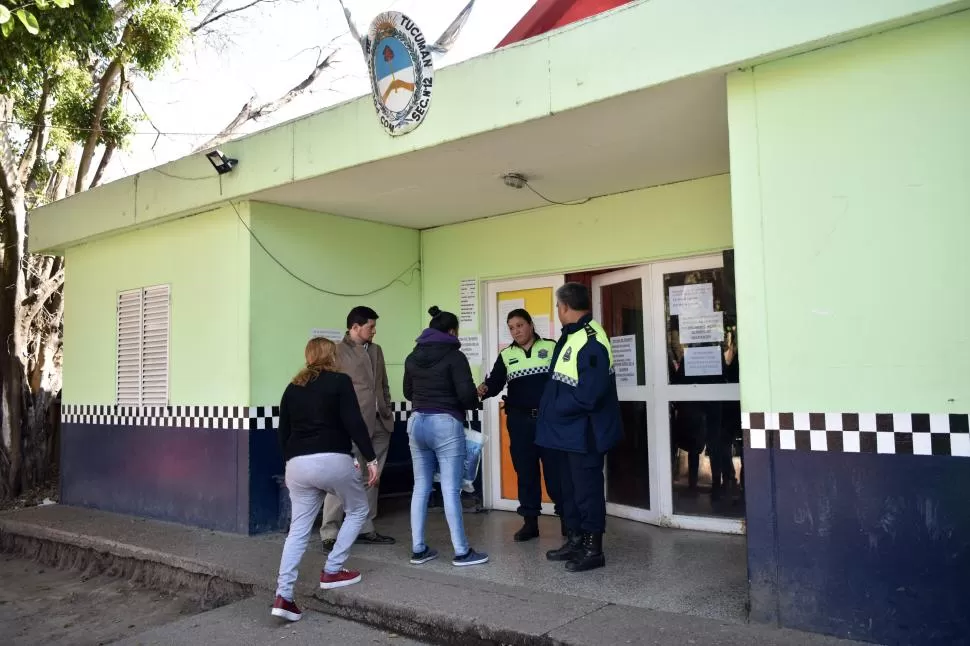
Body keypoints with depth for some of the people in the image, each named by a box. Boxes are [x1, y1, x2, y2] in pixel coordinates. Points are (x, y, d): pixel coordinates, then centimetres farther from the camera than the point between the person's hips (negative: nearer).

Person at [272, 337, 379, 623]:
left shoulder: (292, 388, 17)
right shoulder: (340, 381, 1)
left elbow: (283, 433, 18)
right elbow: (354, 423, -9)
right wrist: (371, 458, -7)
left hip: (298, 464, 5)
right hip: (333, 460, -5)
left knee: (298, 530, 10)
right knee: (358, 510, 18)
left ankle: (283, 597, 2)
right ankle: (332, 571, 15)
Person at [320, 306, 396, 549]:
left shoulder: (376, 350, 17)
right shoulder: (337, 352, -5)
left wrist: (388, 413, 14)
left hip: (379, 424, 7)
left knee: (372, 478, 11)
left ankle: (365, 529, 21)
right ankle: (330, 533, 1)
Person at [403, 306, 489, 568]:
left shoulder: (412, 357, 11)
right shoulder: (454, 356, -9)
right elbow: (467, 393, -16)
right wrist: (474, 404, 5)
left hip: (416, 422, 7)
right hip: (445, 423, -6)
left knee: (421, 487, 11)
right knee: (451, 489, -3)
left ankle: (418, 549, 15)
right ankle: (462, 552, 4)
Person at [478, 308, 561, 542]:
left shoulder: (551, 347, 1)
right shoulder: (506, 355, 9)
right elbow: (496, 381, -2)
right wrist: (485, 389, -24)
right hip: (519, 420, 3)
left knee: (555, 470, 2)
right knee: (525, 472, 8)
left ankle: (566, 518, 15)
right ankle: (530, 522, 17)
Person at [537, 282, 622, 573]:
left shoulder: (591, 340, -22)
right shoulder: (569, 336, 11)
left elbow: (589, 393, -27)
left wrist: (554, 408, -17)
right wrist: (549, 408, 7)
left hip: (583, 433, -10)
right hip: (567, 431, 10)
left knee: (587, 490, 2)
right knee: (570, 488, 18)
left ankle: (593, 549, 14)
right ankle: (575, 541, 31)